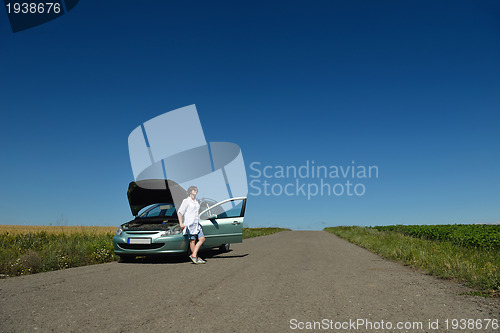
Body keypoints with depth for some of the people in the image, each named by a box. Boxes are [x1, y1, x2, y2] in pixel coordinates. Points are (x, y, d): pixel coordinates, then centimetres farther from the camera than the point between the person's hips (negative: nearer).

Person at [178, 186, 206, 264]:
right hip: (189, 224, -8)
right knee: (192, 241, -6)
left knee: (202, 239, -1)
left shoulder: (196, 202, 19)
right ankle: (197, 258, -1)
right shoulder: (186, 201, -3)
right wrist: (181, 223, -18)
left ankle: (193, 255, -1)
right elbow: (180, 212, -8)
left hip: (196, 224, 8)